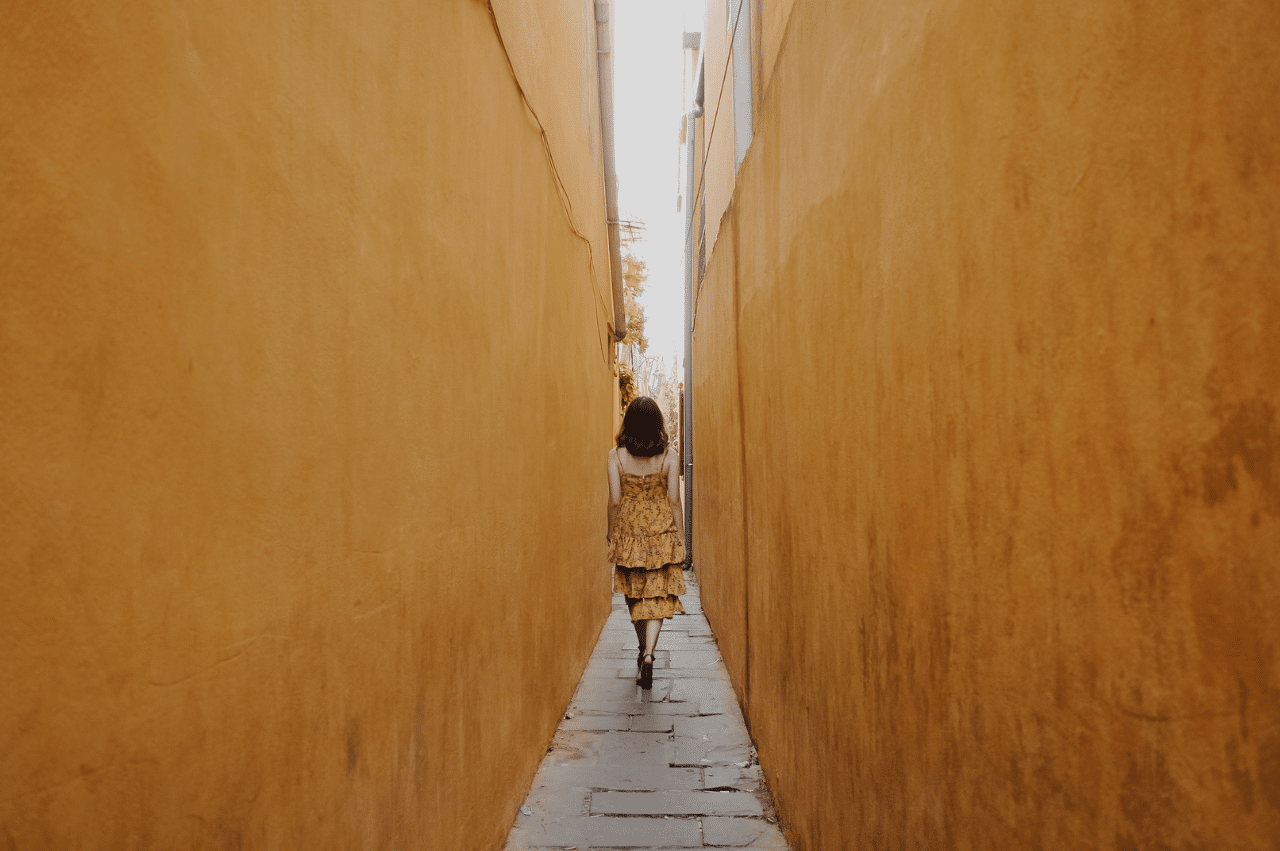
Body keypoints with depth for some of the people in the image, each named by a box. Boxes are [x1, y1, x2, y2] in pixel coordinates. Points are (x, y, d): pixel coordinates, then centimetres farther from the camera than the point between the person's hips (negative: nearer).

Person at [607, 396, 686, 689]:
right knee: (657, 596, 2)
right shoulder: (669, 456, -5)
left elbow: (615, 501, -4)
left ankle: (643, 649, 32)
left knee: (634, 595, 18)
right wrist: (680, 539, 3)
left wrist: (613, 536, 7)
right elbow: (674, 501, -5)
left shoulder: (616, 455, -5)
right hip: (662, 532, -1)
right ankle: (648, 654, -16)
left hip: (628, 530, 1)